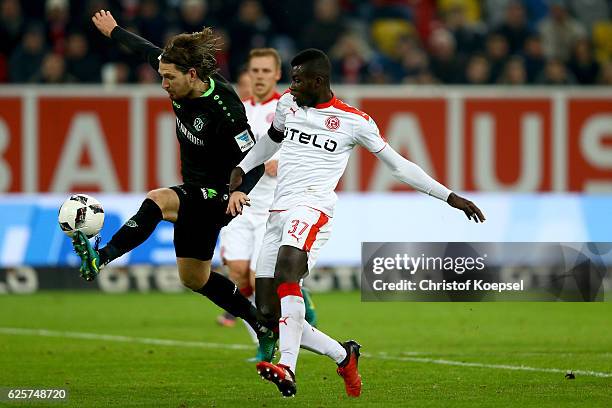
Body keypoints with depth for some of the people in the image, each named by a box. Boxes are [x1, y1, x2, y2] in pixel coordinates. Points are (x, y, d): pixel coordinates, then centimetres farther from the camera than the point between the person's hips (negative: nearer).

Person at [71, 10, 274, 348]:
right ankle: (263, 328, 29)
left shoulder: (225, 111, -28)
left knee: (156, 201, -33)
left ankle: (101, 258, -43)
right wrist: (114, 31, 25)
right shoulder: (184, 84, -8)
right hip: (194, 193, 9)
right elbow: (149, 52, 11)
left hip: (218, 197, -9)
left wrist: (240, 192, -40)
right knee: (193, 278, 17)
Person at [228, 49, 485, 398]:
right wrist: (240, 171, 25)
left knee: (287, 272, -36)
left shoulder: (354, 121, 2)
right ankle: (344, 356, 17)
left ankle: (288, 370, -48)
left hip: (312, 208, -6)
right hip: (278, 212, 6)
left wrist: (450, 197, 5)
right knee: (268, 313, -2)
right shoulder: (288, 103, 18)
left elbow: (397, 165, 8)